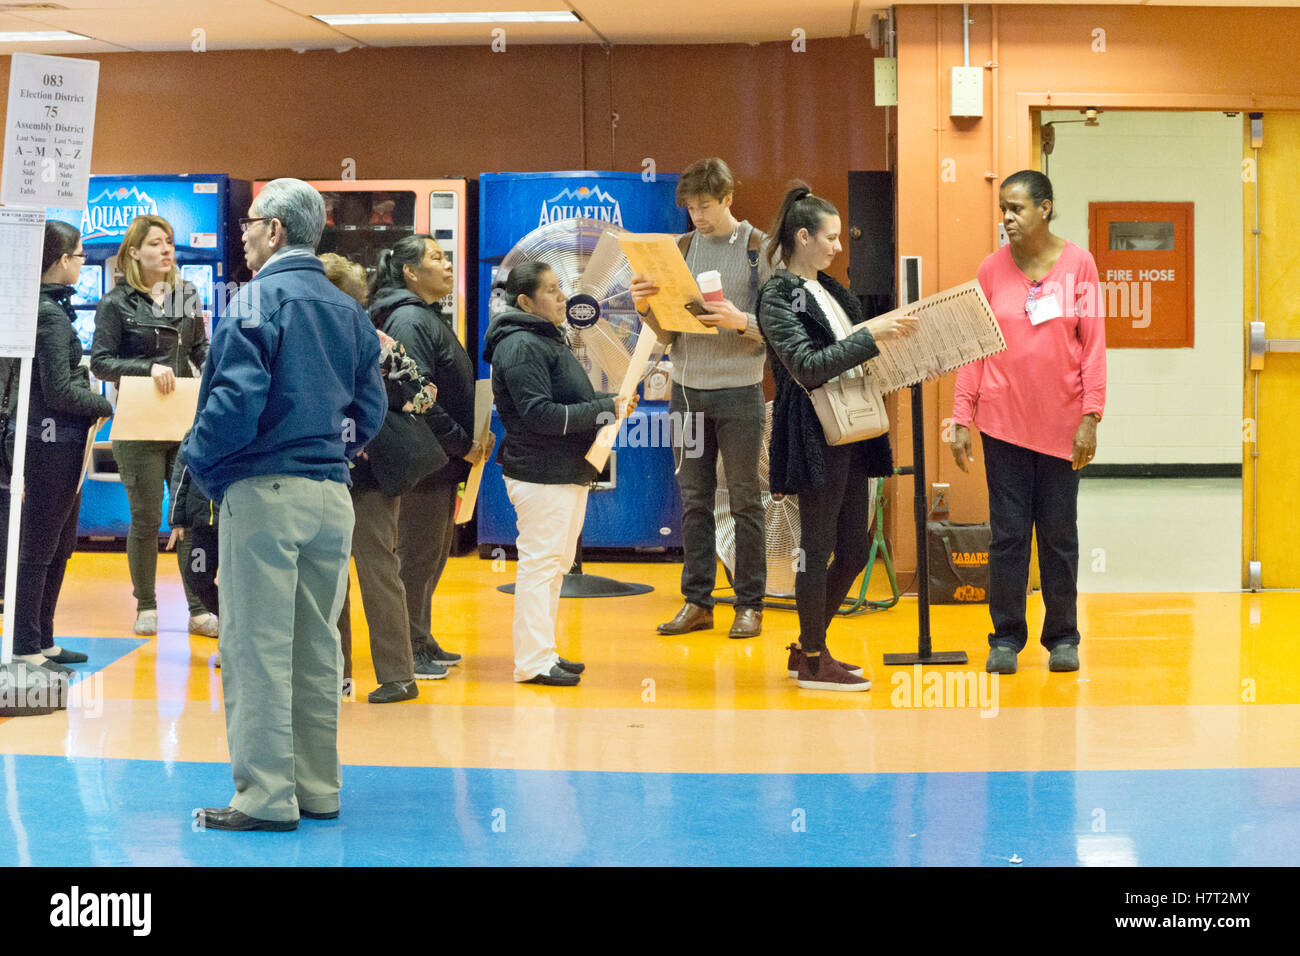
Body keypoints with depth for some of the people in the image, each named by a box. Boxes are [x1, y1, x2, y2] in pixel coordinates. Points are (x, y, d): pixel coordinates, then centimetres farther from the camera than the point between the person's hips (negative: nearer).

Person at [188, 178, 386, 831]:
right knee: (317, 648, 13)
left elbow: (238, 396, -18)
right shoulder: (349, 310, 12)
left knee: (257, 647, -3)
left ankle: (266, 797, -2)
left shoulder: (260, 297, -8)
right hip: (332, 495, 7)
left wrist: (201, 462, -4)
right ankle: (318, 789, 18)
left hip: (264, 490, -7)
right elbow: (370, 410, 12)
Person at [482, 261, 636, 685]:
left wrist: (610, 401, 6)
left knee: (556, 562, 15)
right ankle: (532, 662, -3)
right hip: (540, 472, -11)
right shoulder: (520, 346, -15)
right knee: (540, 562, -7)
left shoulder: (548, 339, 18)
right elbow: (540, 414, -22)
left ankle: (544, 653, 24)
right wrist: (605, 409, -20)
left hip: (568, 470, 11)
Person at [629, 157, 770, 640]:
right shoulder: (682, 248, 9)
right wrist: (648, 309, -9)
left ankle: (750, 605, 9)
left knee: (745, 500, 2)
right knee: (694, 500, 8)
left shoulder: (761, 249, -2)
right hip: (687, 388, 4)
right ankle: (697, 601, 15)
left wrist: (742, 321, -23)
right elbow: (668, 333, 10)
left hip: (739, 390, -4)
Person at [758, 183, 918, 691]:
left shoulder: (829, 289, 16)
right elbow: (807, 367, -21)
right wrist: (870, 336, -23)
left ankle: (806, 648, 23)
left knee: (854, 549, 10)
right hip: (815, 435, -9)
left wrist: (893, 334, 12)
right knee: (818, 548, -2)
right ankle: (813, 660, 8)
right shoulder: (778, 297, -10)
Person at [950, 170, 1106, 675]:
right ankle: (1005, 638, 12)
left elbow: (1093, 344, -1)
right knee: (1007, 532, 2)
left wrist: (1091, 417, -7)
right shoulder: (992, 268, 2)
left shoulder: (1078, 264, -1)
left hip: (1060, 421, -1)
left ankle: (1063, 638, 18)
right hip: (1003, 420, 1)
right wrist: (961, 419, -1)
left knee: (1059, 533, 6)